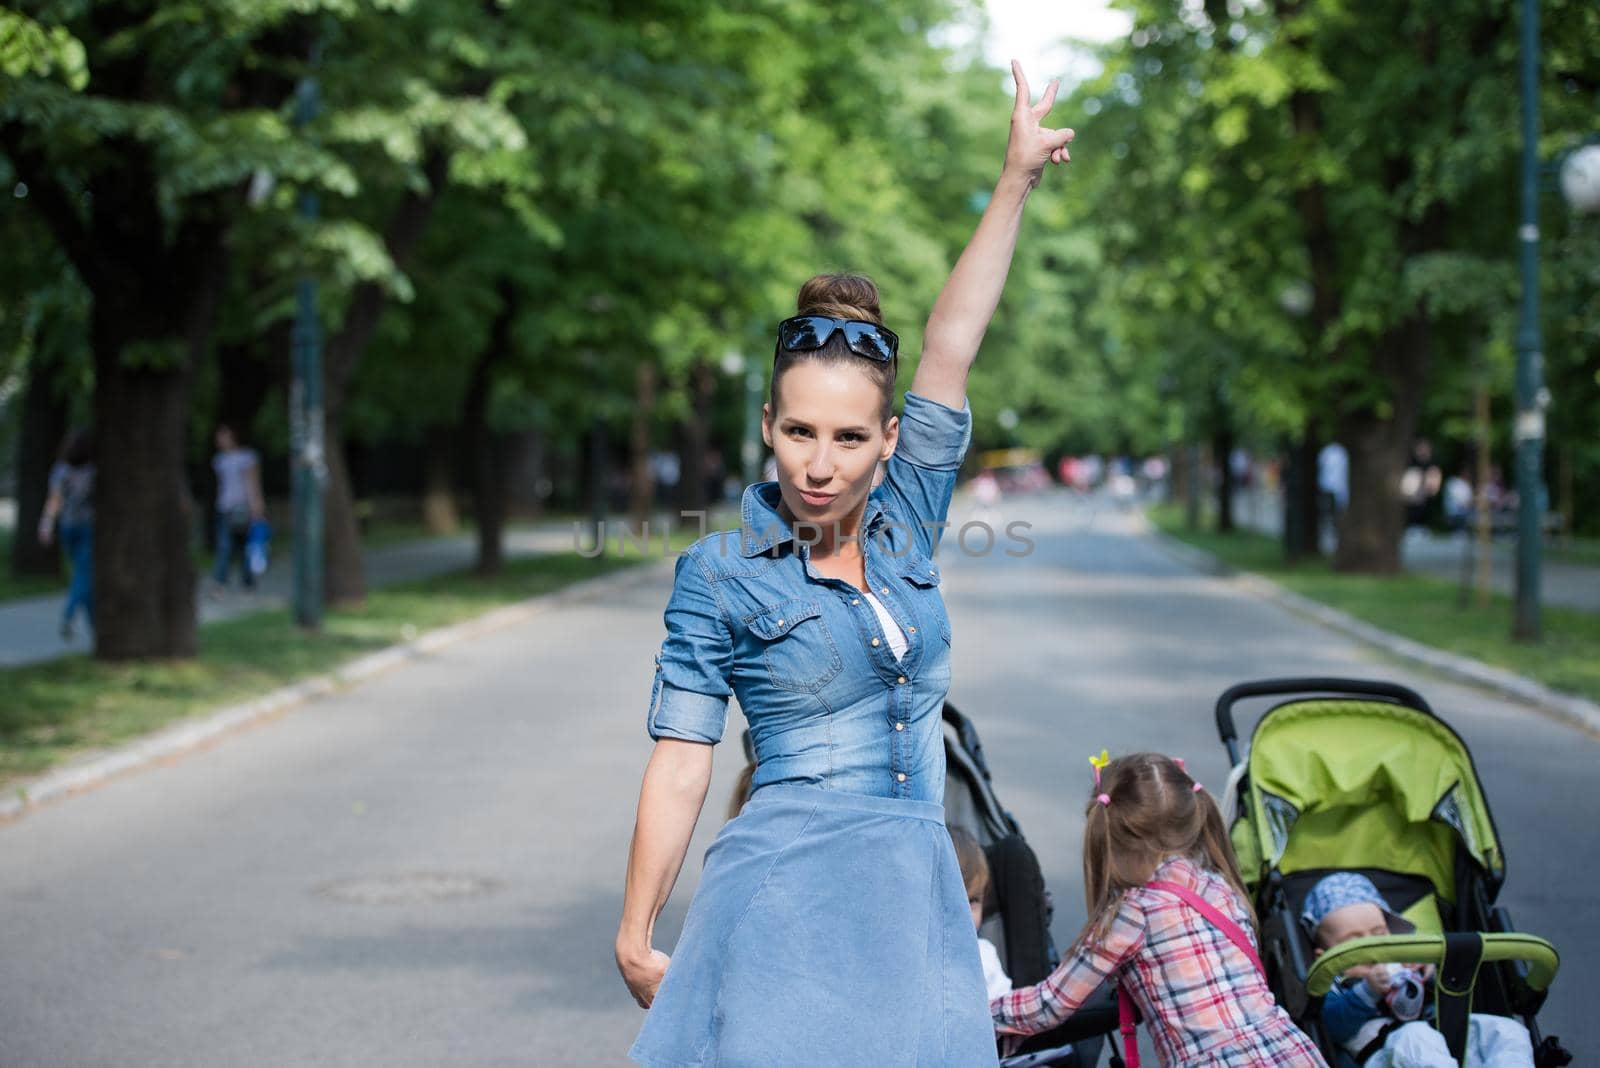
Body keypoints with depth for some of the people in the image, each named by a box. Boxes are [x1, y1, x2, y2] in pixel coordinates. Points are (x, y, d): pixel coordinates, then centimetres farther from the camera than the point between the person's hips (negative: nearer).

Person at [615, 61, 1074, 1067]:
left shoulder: (904, 523, 8)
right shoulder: (721, 573, -2)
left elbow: (952, 345, 5)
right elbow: (681, 760, -3)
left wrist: (1017, 178, 3)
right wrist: (636, 939, -3)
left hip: (919, 893, 4)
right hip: (786, 896, -4)